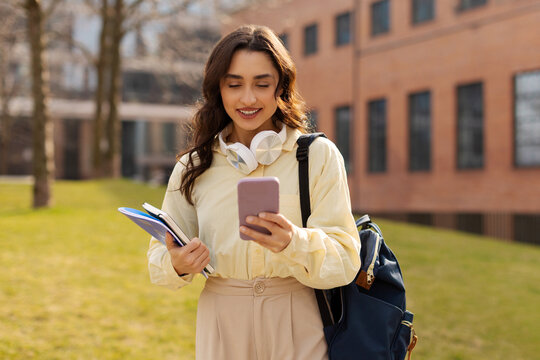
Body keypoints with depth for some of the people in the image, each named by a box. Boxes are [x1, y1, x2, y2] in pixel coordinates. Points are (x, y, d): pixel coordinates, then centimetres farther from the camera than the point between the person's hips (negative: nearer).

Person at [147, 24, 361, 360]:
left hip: (297, 328, -2)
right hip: (220, 324, 2)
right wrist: (177, 265, -17)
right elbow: (160, 256, 5)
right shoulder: (193, 167, 2)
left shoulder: (319, 156, -5)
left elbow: (344, 260, -11)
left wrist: (293, 243, -30)